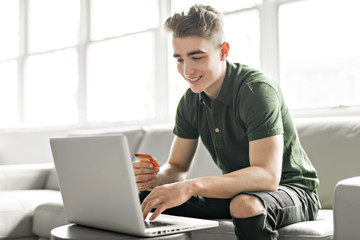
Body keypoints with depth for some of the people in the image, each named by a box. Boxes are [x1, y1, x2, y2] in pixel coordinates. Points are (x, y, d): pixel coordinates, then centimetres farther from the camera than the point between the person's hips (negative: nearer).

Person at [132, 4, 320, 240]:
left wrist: (191, 186, -43)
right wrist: (153, 178, -22)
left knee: (246, 204, -39)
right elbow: (177, 167, 2)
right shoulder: (191, 101, -1)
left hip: (291, 189, -6)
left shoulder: (257, 89, -24)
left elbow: (268, 176, -33)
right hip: (237, 191, 6)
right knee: (146, 199, -8)